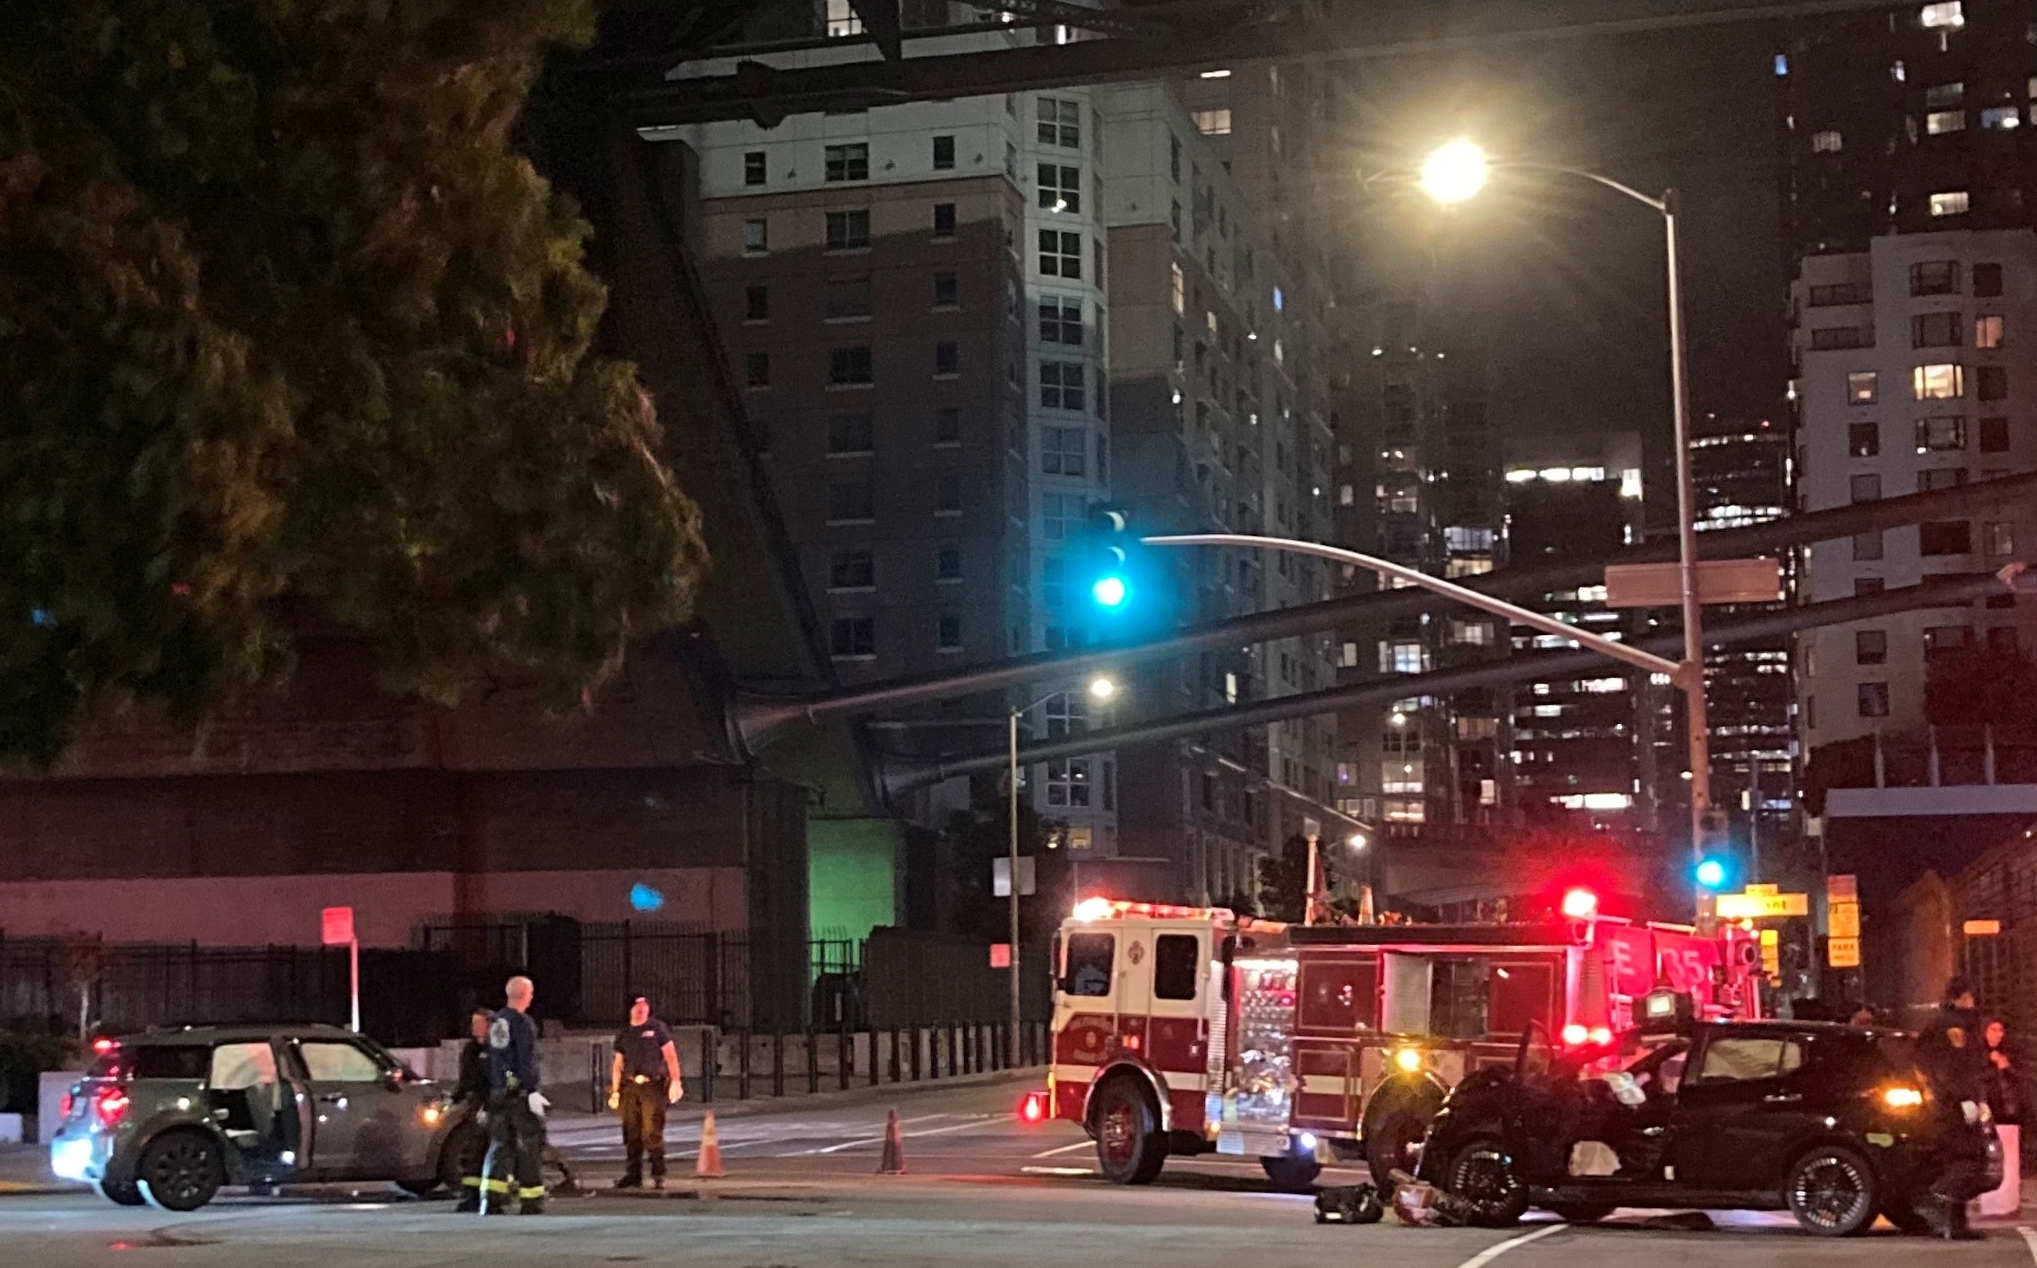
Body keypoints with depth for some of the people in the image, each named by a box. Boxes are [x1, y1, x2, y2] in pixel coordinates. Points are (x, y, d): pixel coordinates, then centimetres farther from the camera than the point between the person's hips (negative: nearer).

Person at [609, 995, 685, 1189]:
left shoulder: (657, 1028, 3)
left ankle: (658, 1174, -4)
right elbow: (618, 1064, 18)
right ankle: (633, 1175, 10)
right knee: (631, 1134, 5)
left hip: (652, 1086, -4)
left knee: (652, 1132, -10)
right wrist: (615, 1090, 12)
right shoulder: (623, 1034, 15)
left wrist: (675, 1081, -10)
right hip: (630, 1086, 4)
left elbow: (670, 1056, -1)